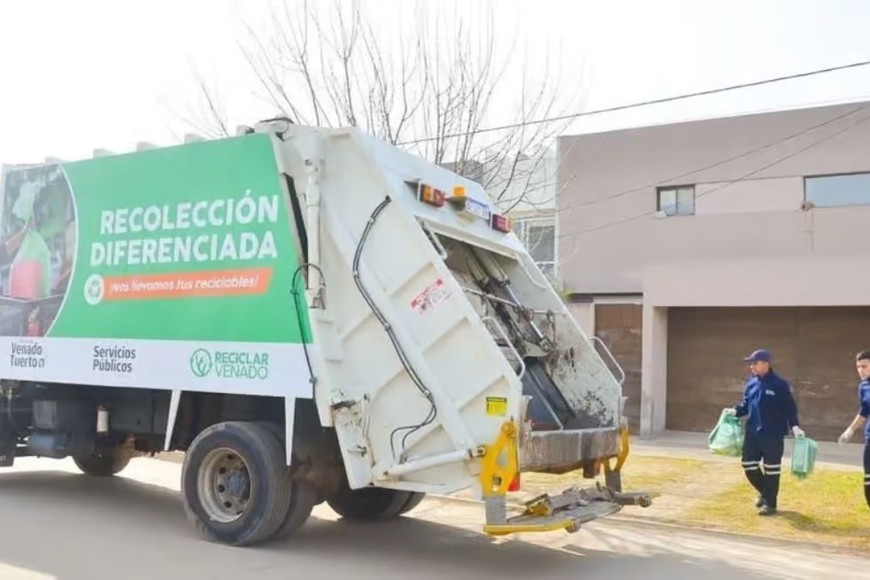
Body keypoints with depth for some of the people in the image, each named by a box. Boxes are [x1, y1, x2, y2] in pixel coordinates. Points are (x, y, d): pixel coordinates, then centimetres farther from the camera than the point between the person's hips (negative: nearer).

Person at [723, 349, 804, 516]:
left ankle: (770, 503, 14)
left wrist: (794, 426, -18)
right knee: (749, 467, 8)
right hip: (752, 433, 6)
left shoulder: (779, 384, -9)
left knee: (771, 469, 1)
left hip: (773, 435, -6)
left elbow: (790, 407, -7)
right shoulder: (751, 383, 8)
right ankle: (765, 492, 32)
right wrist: (735, 411, -4)